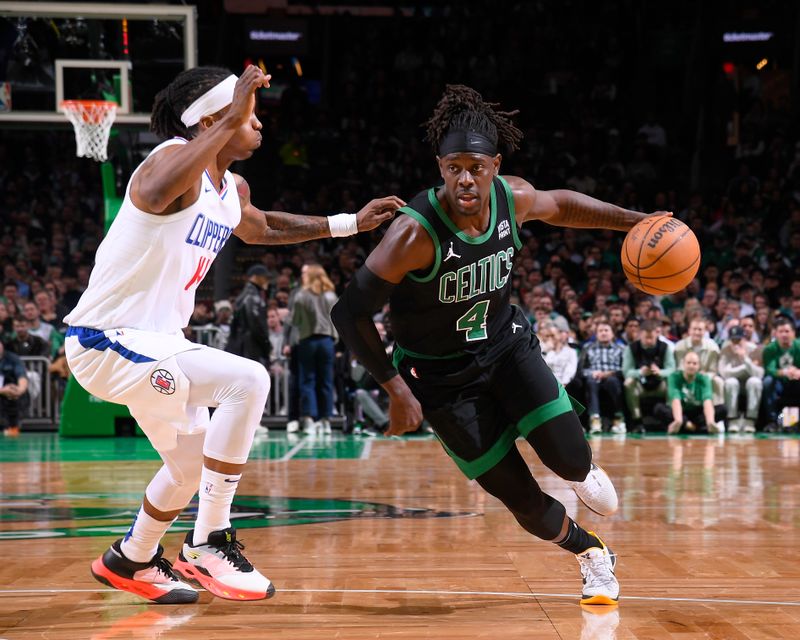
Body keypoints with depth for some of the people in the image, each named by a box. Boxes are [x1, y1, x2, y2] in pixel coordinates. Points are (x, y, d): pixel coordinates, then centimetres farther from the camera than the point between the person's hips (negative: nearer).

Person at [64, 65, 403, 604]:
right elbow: (154, 195, -45)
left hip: (156, 339, 10)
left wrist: (351, 223, 27)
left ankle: (130, 561, 47)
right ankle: (209, 543, -16)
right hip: (108, 341, -10)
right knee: (246, 380, -25)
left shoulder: (232, 190, 9)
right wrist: (229, 121, -41)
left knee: (193, 464, 24)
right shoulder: (176, 158, -19)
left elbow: (262, 228, 32)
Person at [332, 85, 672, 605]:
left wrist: (634, 221, 6)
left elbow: (559, 206, 11)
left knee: (570, 461, -12)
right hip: (442, 375, -4)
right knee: (521, 498, -3)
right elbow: (351, 313, -27)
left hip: (506, 344, 4)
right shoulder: (416, 234, -31)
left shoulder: (514, 198, -14)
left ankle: (582, 471, 29)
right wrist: (397, 390, -24)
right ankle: (591, 551, 29)